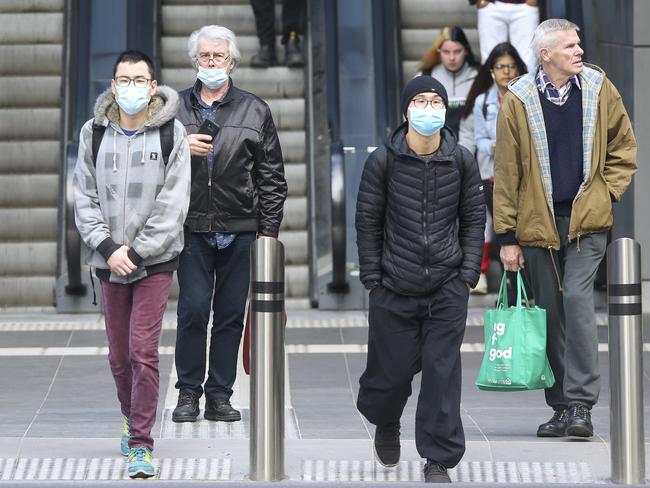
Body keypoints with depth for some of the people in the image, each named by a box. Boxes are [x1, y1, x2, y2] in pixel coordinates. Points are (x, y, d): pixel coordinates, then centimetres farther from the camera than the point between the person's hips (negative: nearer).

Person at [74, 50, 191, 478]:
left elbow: (173, 205, -8)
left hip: (155, 260, -3)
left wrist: (137, 252, -13)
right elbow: (86, 199, 3)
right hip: (109, 261, 3)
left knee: (144, 351, -10)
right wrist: (108, 247, -10)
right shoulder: (94, 133, 3)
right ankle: (133, 420, 33)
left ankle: (141, 444, -6)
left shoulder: (171, 133, -5)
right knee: (119, 354, 11)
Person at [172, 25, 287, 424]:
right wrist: (182, 149, -9)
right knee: (193, 309, -5)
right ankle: (188, 393, 5)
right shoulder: (176, 108, 10)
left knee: (231, 314, 4)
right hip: (193, 227, 0)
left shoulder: (255, 111, 9)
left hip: (240, 229, 0)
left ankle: (220, 394, 10)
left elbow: (272, 176, 7)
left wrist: (269, 230, 1)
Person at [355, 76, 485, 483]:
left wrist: (468, 274, 1)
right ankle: (385, 424, 41)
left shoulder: (462, 160, 2)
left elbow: (474, 219, 8)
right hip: (394, 290, -1)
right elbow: (368, 221, 2)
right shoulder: (383, 161, -4)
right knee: (391, 369, 7)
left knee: (442, 373, -2)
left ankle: (439, 460, 8)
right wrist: (372, 277, -1)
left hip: (448, 289, 1)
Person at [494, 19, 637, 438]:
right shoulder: (519, 101, -3)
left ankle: (581, 404, -13)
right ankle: (561, 407, 16)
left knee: (577, 298, -15)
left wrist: (607, 193, 1)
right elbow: (506, 172, 0)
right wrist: (507, 236, -1)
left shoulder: (598, 88, 1)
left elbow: (623, 147, 14)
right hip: (538, 224, 1)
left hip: (587, 219, -1)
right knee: (550, 312, 7)